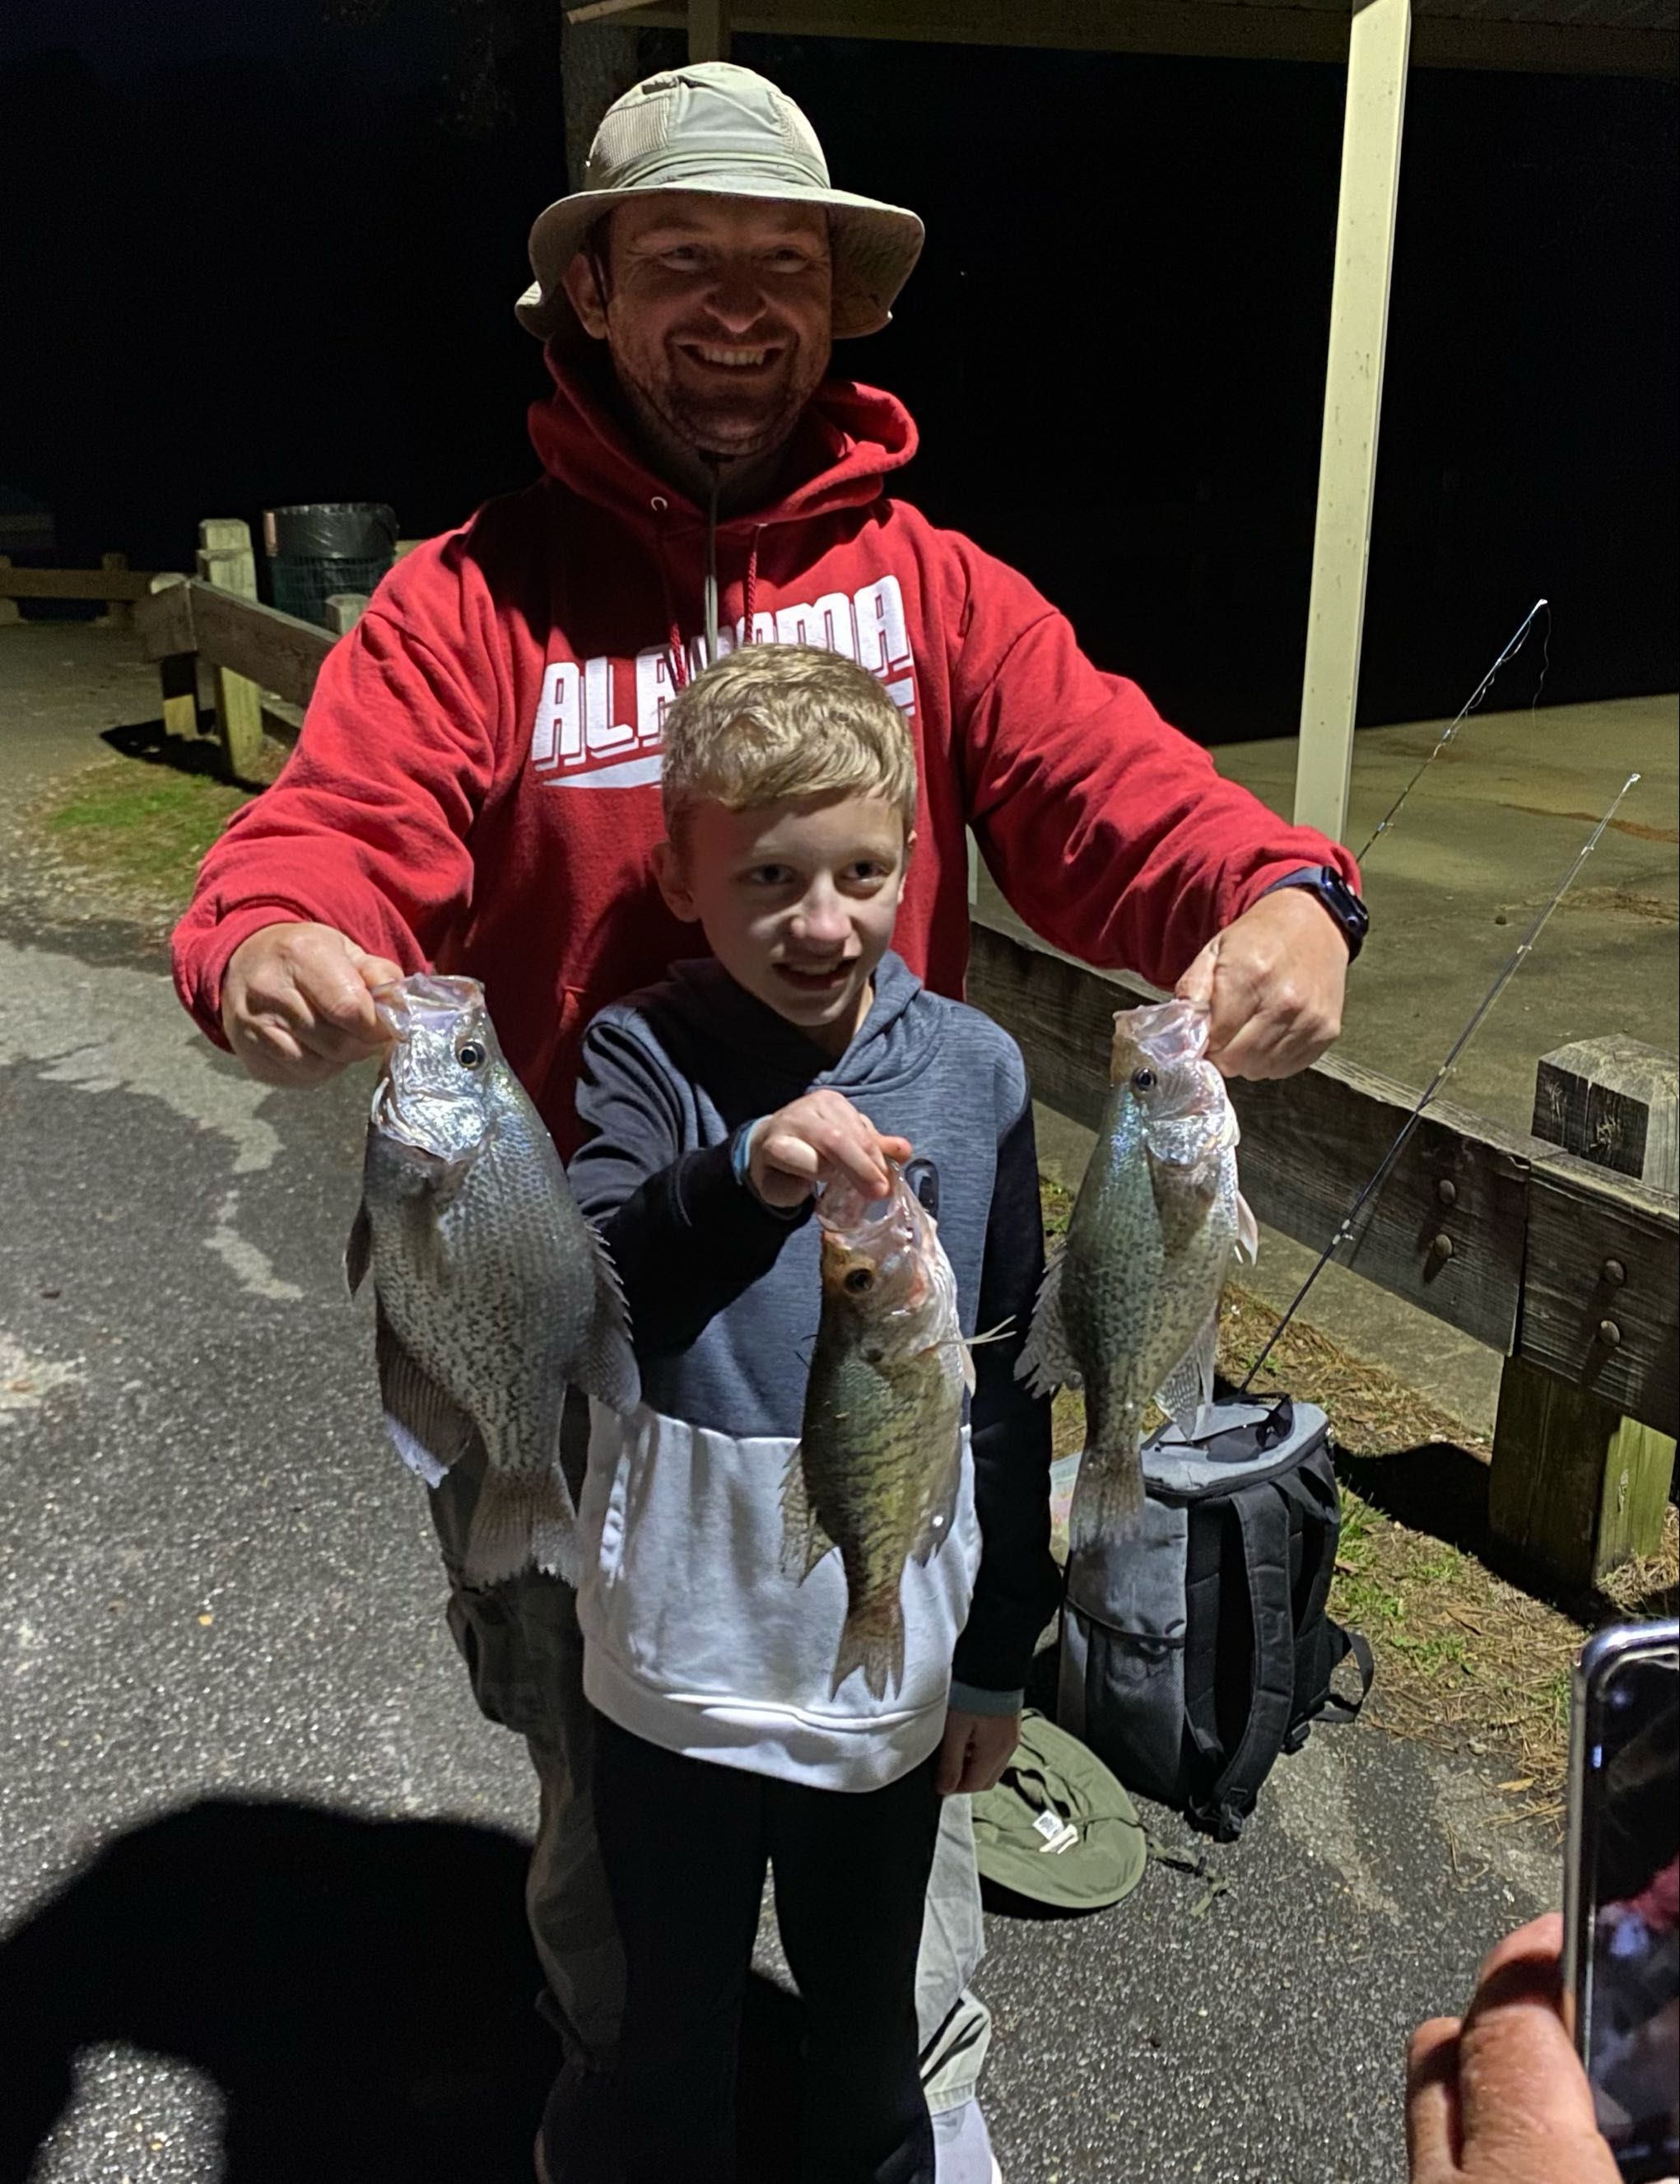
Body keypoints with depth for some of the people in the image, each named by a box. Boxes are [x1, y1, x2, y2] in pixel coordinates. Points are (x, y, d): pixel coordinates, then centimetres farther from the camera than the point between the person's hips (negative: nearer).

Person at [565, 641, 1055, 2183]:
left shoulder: (973, 1070, -7)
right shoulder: (646, 1058, -12)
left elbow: (1009, 1382, 1)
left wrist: (1000, 1655, 6)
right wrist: (743, 1179, -47)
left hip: (888, 1664, 1)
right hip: (682, 1659, -1)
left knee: (867, 2022, 22)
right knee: (674, 2022, 21)